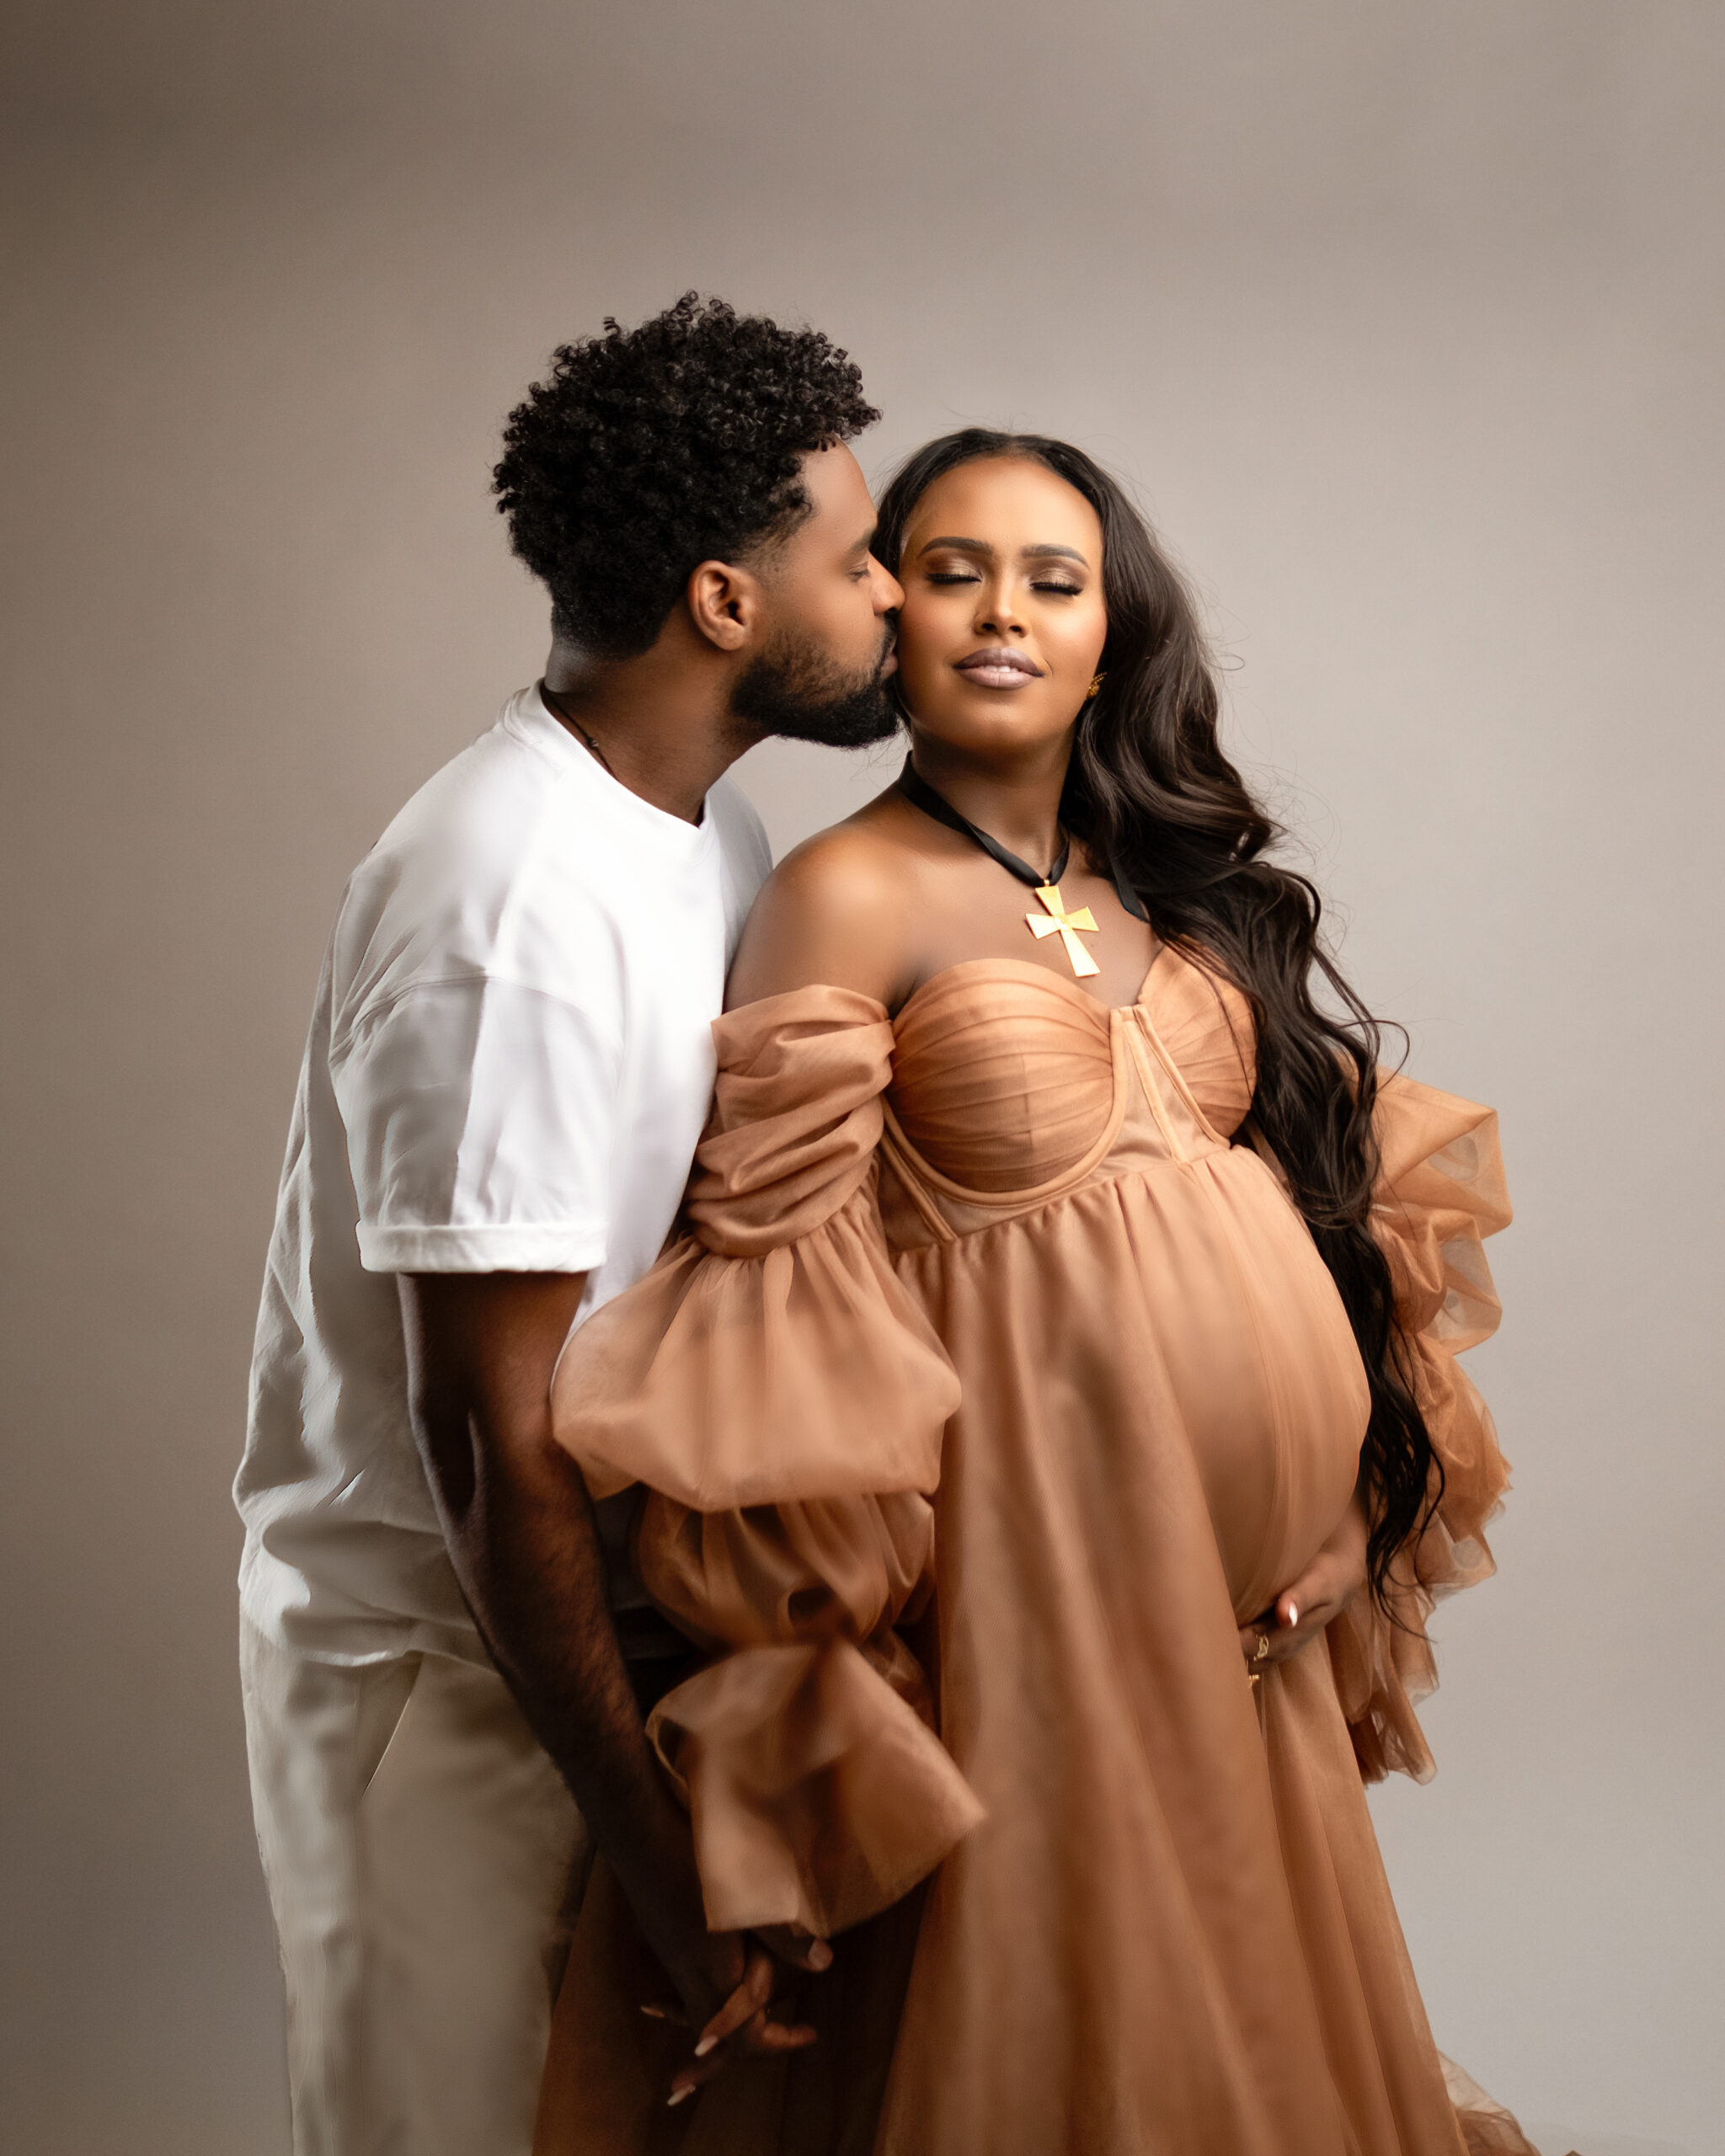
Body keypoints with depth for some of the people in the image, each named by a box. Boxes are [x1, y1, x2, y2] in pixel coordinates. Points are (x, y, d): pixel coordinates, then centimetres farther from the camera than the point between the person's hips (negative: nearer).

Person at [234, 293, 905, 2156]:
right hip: (440, 1652, -8)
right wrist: (668, 1868, -19)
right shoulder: (521, 911, -27)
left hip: (623, 1601, 8)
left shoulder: (705, 827, 3)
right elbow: (495, 1442, -25)